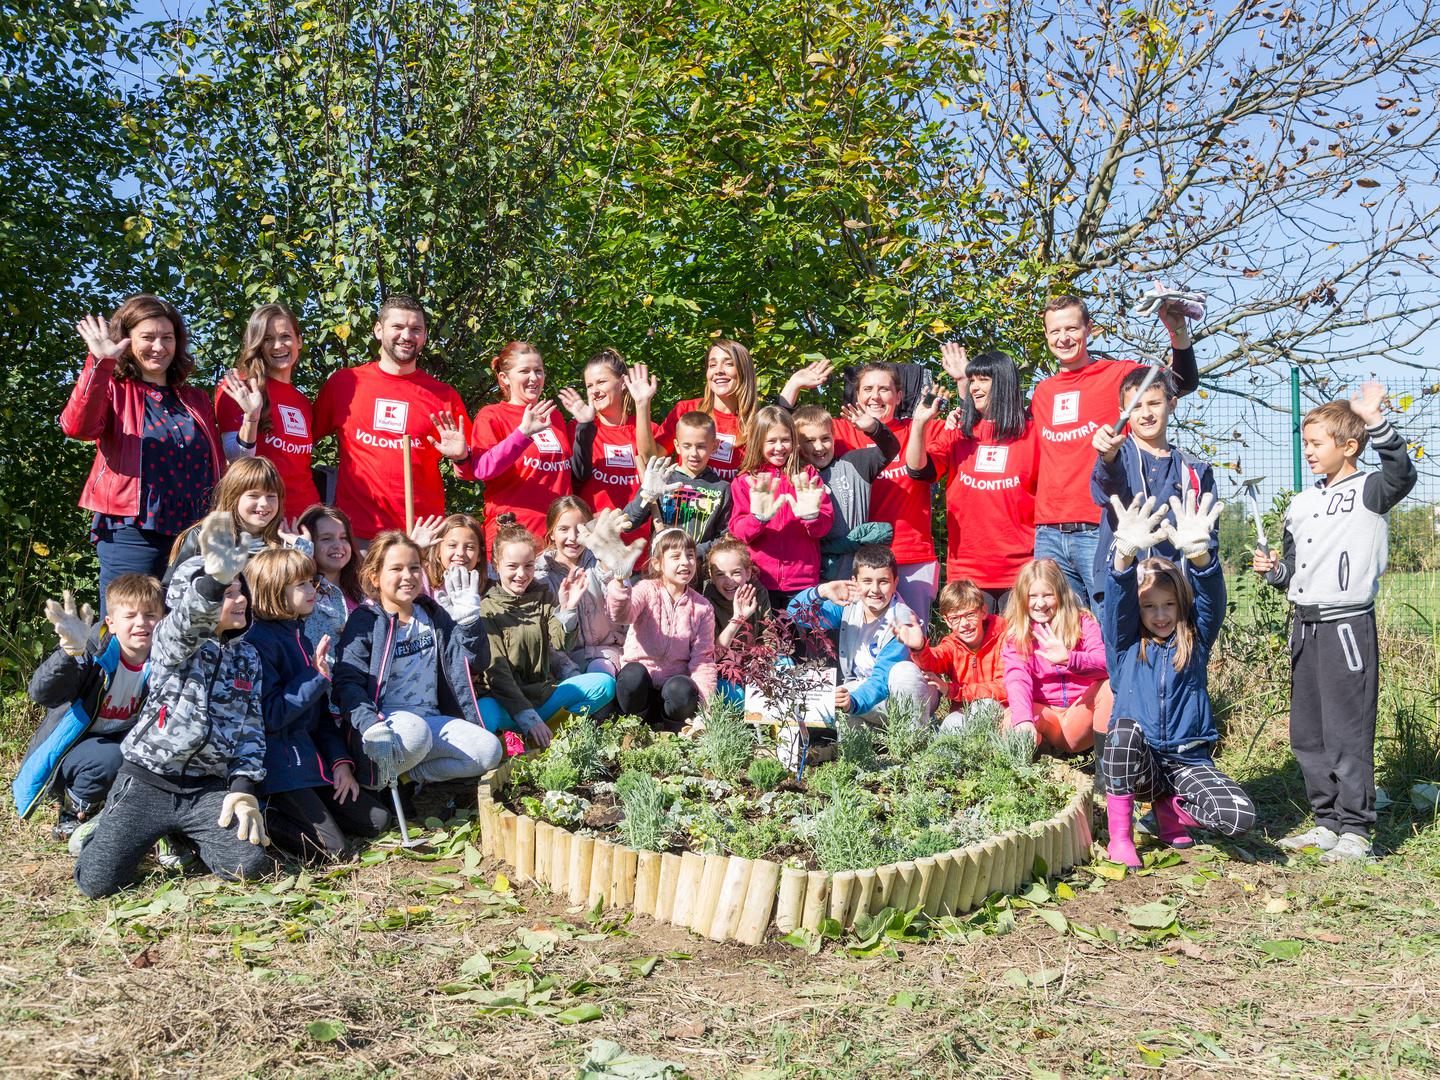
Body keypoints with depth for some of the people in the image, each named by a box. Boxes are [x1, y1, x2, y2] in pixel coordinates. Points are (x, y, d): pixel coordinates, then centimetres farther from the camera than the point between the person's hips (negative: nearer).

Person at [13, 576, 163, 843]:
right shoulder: (95, 653, -25)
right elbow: (41, 694, -38)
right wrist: (71, 651, -56)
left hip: (119, 741, 5)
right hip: (68, 749, -5)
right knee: (109, 759, -33)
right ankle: (70, 821, -4)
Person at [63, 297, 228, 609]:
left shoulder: (196, 400, 17)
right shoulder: (113, 391, 4)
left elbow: (217, 468, 20)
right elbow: (76, 427, -19)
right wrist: (99, 362, -25)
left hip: (194, 536, 4)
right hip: (132, 534, -4)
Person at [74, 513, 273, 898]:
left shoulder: (247, 656, 10)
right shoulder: (172, 640, -6)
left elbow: (251, 727, 8)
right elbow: (187, 620, -32)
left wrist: (242, 789, -7)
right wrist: (214, 580, -54)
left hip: (208, 788, 3)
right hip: (146, 782, -3)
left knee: (251, 865, -17)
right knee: (98, 882, -13)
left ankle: (182, 836, 16)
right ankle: (113, 829, 23)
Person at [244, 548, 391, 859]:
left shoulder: (298, 637, 15)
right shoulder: (257, 642, -13)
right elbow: (270, 716, -20)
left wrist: (340, 760, 6)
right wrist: (316, 676, -18)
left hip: (310, 759, 9)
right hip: (277, 763, -9)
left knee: (376, 821, 6)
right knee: (329, 847, -17)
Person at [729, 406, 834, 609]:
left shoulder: (808, 477, 9)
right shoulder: (745, 482, 8)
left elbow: (824, 526, 1)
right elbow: (737, 531, -3)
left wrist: (812, 516, -21)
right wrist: (758, 518, -22)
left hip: (802, 579, 0)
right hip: (760, 580, 0)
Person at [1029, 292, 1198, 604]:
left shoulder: (1118, 374, 4)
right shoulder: (1041, 392, 18)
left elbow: (1184, 382, -7)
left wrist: (1178, 332, -26)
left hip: (1100, 531, -4)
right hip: (1048, 534, 5)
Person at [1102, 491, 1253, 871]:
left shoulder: (1196, 643, 5)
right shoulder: (1126, 645, 3)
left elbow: (1212, 600, -15)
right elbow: (1118, 601, -17)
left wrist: (1198, 552, -38)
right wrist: (1126, 554, -40)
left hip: (1188, 761, 1)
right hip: (1137, 765, -1)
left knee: (1240, 816, -26)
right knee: (1125, 727, -36)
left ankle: (1171, 808, 6)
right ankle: (1120, 836, -20)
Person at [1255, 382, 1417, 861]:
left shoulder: (1367, 492, -4)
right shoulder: (1301, 503, 16)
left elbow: (1401, 473, -28)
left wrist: (1376, 423, -36)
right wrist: (1274, 569, 2)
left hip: (1347, 627, -7)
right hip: (1304, 625, 8)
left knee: (1347, 732, -5)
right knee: (1307, 734, 11)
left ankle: (1356, 830, 4)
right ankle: (1328, 822, 22)